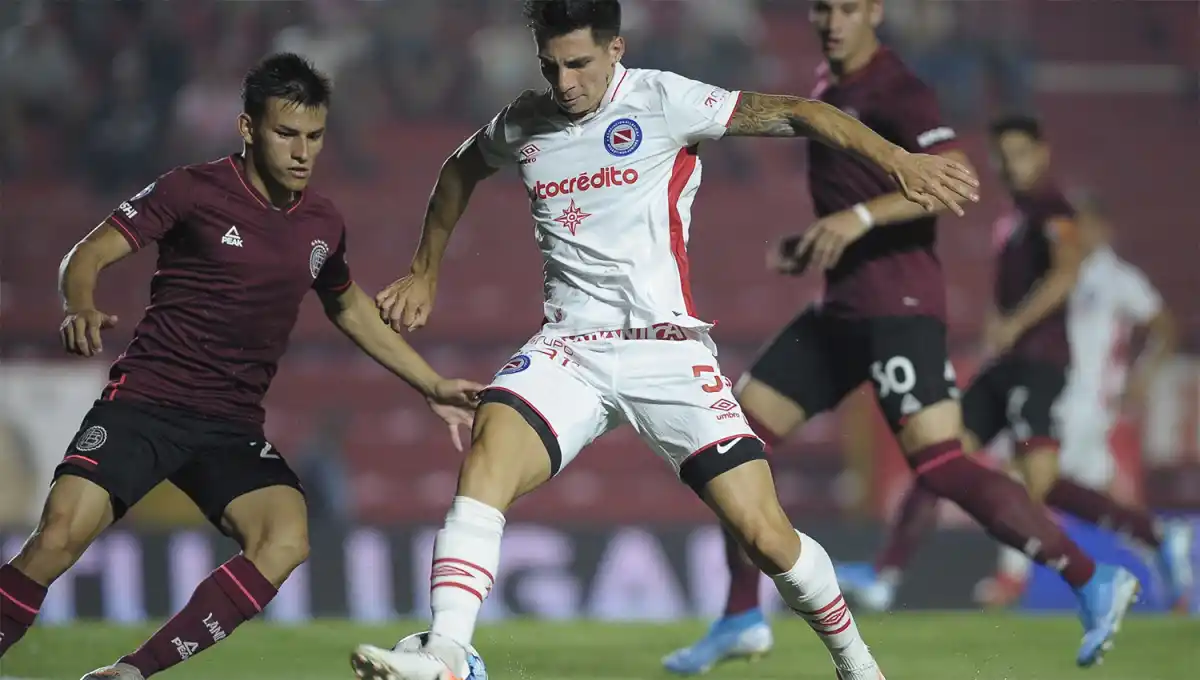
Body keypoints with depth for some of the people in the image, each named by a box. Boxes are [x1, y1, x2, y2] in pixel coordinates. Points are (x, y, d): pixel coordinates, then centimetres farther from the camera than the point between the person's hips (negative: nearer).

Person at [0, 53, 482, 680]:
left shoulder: (322, 225, 12)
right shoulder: (192, 191, -4)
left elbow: (349, 308, 31)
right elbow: (88, 256, -5)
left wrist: (432, 386, 31)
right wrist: (81, 309, -27)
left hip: (233, 428, 4)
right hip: (145, 401, -4)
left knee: (284, 542, -23)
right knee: (59, 537, -26)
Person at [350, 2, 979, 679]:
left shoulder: (661, 101, -4)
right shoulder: (522, 125, 10)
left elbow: (794, 112, -8)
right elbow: (460, 170, 33)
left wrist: (897, 158, -18)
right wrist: (425, 273, 36)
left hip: (665, 349, -3)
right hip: (568, 347, 3)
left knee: (766, 534, -9)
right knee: (486, 462, -28)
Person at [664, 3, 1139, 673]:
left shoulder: (898, 91, -12)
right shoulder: (834, 87, 16)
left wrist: (861, 217, -36)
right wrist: (812, 243, 16)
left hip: (898, 307, -9)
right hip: (843, 306, 9)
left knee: (940, 468, -18)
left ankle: (1092, 582, -11)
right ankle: (742, 619, 15)